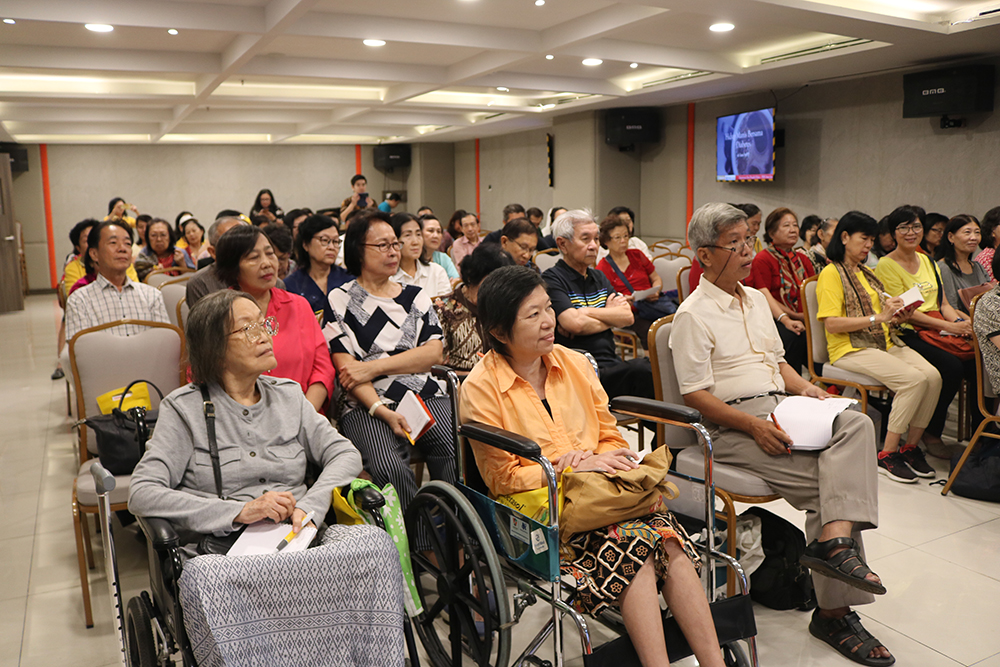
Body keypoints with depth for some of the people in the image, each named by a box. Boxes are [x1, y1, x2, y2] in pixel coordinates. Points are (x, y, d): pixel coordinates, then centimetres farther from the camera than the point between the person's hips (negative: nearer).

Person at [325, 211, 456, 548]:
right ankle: (423, 553, -17)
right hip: (367, 406, -2)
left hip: (427, 397, 3)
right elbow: (346, 367, 0)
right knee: (390, 469, -32)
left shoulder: (416, 296, 21)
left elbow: (434, 352, 7)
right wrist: (382, 411, -15)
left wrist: (374, 366, -4)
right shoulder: (340, 300, 10)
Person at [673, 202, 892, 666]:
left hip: (782, 410, 7)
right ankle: (835, 611, -16)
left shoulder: (755, 299, 20)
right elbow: (695, 395, -11)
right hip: (732, 426, -7)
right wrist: (753, 425, -21)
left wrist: (803, 388, 5)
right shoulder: (693, 314, -6)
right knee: (823, 483, -22)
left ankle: (833, 539, -35)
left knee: (856, 424, -22)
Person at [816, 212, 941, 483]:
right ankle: (887, 454, -18)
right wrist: (878, 317, -19)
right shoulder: (831, 273, -4)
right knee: (914, 379, -27)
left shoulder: (867, 273, 23)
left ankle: (911, 446, -6)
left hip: (885, 343, 8)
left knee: (933, 375, -18)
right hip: (851, 349, -8)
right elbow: (832, 323, -16)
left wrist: (895, 317, 5)